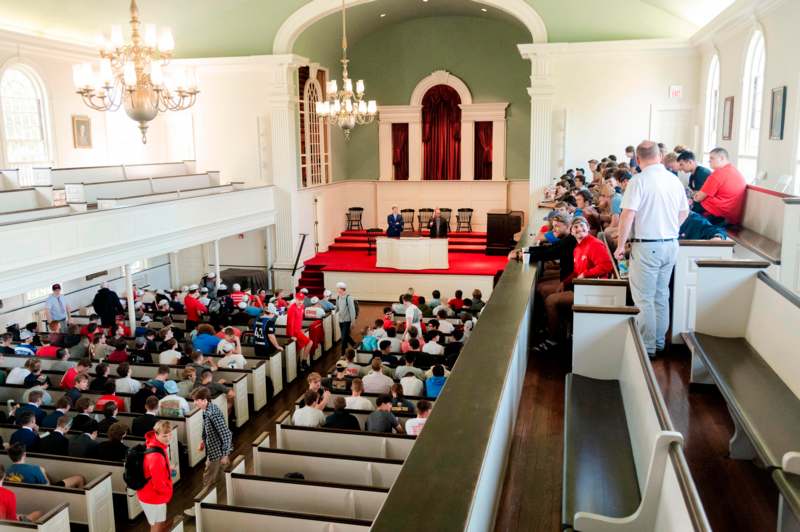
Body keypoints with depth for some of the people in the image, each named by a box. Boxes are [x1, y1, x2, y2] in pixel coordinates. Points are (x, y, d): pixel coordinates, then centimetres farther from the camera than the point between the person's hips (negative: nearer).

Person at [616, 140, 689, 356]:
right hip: (671, 245, 6)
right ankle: (659, 342, 26)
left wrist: (620, 245, -10)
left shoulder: (639, 180, -14)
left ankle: (648, 347, 8)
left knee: (644, 299, 3)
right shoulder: (674, 180, 6)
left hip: (646, 247, -6)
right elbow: (684, 212, 16)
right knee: (661, 295, 17)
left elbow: (628, 215, -19)